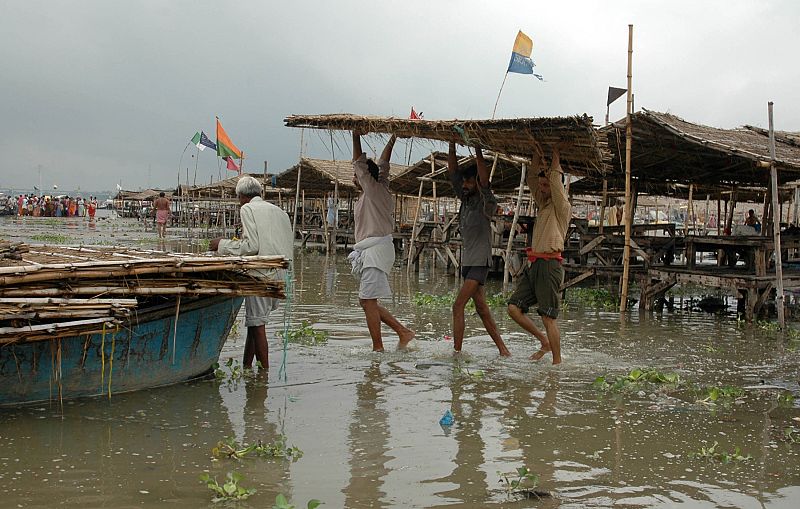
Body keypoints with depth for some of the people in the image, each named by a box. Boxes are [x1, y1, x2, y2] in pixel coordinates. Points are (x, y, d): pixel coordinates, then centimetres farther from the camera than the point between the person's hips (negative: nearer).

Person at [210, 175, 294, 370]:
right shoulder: (279, 211, 16)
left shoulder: (248, 209, -4)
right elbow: (289, 246, 14)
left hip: (261, 274, -8)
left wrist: (223, 245, -2)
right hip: (279, 275, 8)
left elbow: (251, 246, -15)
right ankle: (246, 367, 19)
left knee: (257, 324, -2)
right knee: (255, 322, 15)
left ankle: (264, 371, -1)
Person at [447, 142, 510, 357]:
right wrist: (452, 145, 3)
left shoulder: (486, 203, -7)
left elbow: (484, 179, -21)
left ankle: (457, 351, -15)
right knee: (481, 308, 8)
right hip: (467, 260, 8)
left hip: (480, 262, -8)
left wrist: (477, 150, -19)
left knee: (458, 305, -15)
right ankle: (502, 348, 14)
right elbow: (453, 172, 10)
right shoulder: (465, 199, 12)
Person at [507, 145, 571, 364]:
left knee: (548, 316, -9)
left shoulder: (562, 206, -2)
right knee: (514, 307, 0)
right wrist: (538, 158, 12)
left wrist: (556, 158, -5)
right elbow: (531, 179, 23)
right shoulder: (543, 204, 21)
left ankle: (557, 361, -2)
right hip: (534, 264, 8)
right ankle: (544, 342, 14)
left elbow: (556, 181, -15)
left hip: (550, 265, -8)